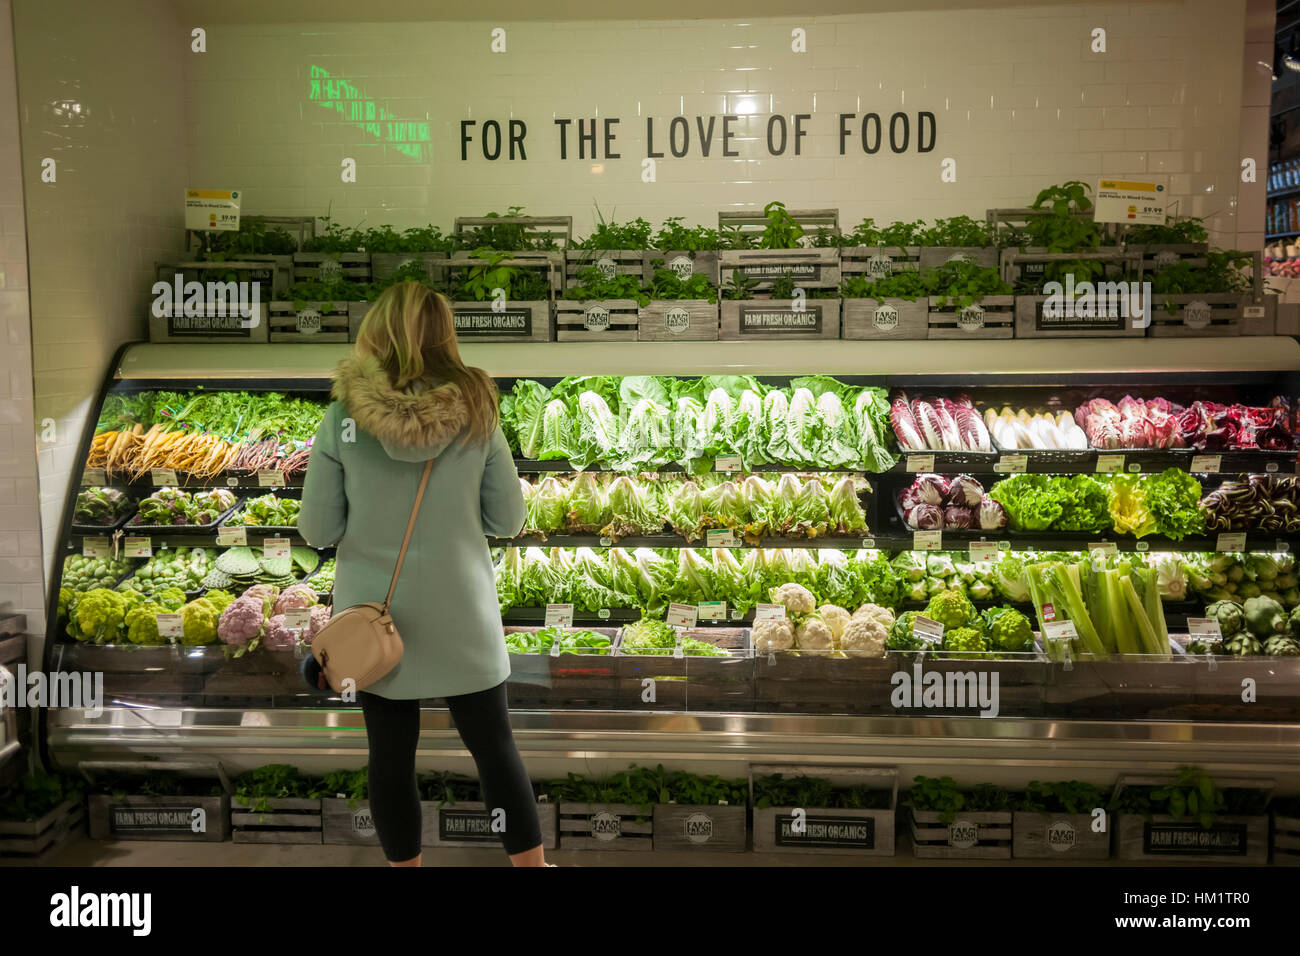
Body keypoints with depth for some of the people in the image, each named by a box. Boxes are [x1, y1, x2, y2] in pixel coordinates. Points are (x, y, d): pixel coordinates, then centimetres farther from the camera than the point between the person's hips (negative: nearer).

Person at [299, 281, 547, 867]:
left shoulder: (343, 418, -11)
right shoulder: (476, 414, -8)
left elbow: (316, 530, -6)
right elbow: (507, 520, -2)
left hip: (376, 614, 0)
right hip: (461, 613, 1)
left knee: (390, 755, 13)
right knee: (495, 747, 14)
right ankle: (532, 863, 26)